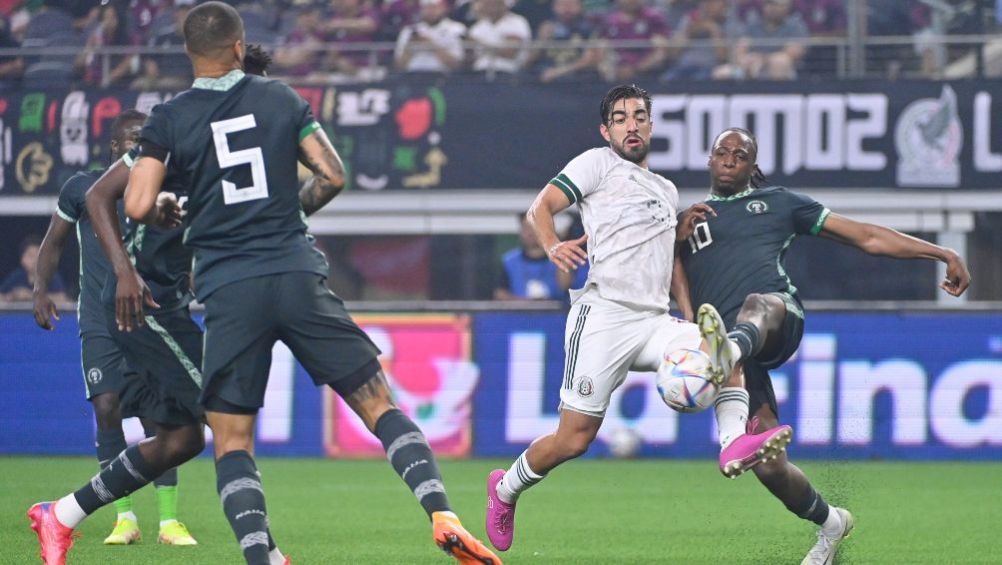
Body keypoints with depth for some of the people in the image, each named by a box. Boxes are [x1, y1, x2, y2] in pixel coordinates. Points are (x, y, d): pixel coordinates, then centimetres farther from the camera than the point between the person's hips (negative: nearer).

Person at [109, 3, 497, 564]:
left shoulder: (169, 119, 3)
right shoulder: (281, 98, 8)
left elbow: (139, 207, -4)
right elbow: (332, 176, 7)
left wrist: (170, 209, 18)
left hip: (227, 289, -1)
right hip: (299, 276, 1)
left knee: (232, 441, 5)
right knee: (378, 402, 6)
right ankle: (441, 514, -10)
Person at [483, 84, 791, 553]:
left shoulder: (668, 191, 25)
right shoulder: (598, 164, 6)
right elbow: (541, 207, -4)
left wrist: (692, 319, 21)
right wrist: (552, 247, -25)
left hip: (654, 321, 6)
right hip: (603, 315, -6)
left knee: (719, 354, -24)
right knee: (573, 440, -6)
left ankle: (736, 441, -43)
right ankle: (505, 489, 18)